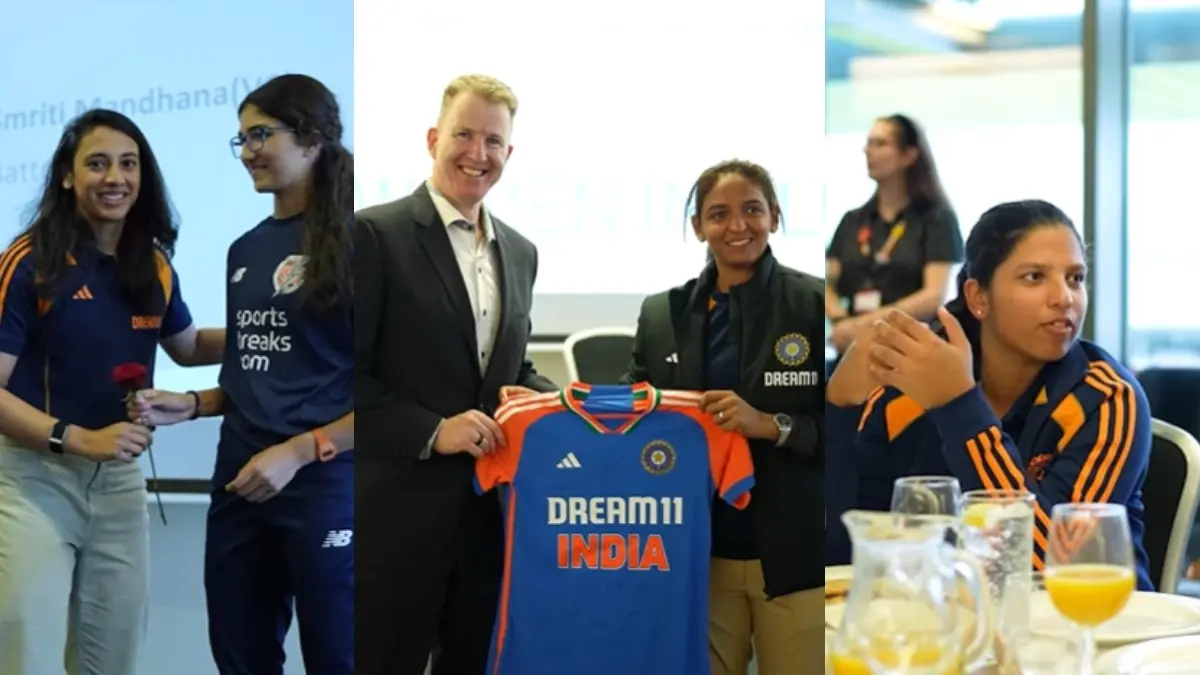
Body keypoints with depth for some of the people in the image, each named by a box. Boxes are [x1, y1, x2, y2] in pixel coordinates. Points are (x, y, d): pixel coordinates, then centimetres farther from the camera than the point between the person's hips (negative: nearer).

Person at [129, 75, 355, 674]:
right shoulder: (246, 249, 14)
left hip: (323, 484, -7)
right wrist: (190, 405, 4)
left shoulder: (346, 241, -8)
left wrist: (297, 452, -17)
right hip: (239, 484, 7)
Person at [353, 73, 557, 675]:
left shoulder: (520, 252, 14)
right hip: (399, 513, -6)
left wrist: (540, 399, 0)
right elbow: (346, 372, -12)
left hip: (492, 510, 6)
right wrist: (432, 431, -20)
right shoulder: (375, 234, -8)